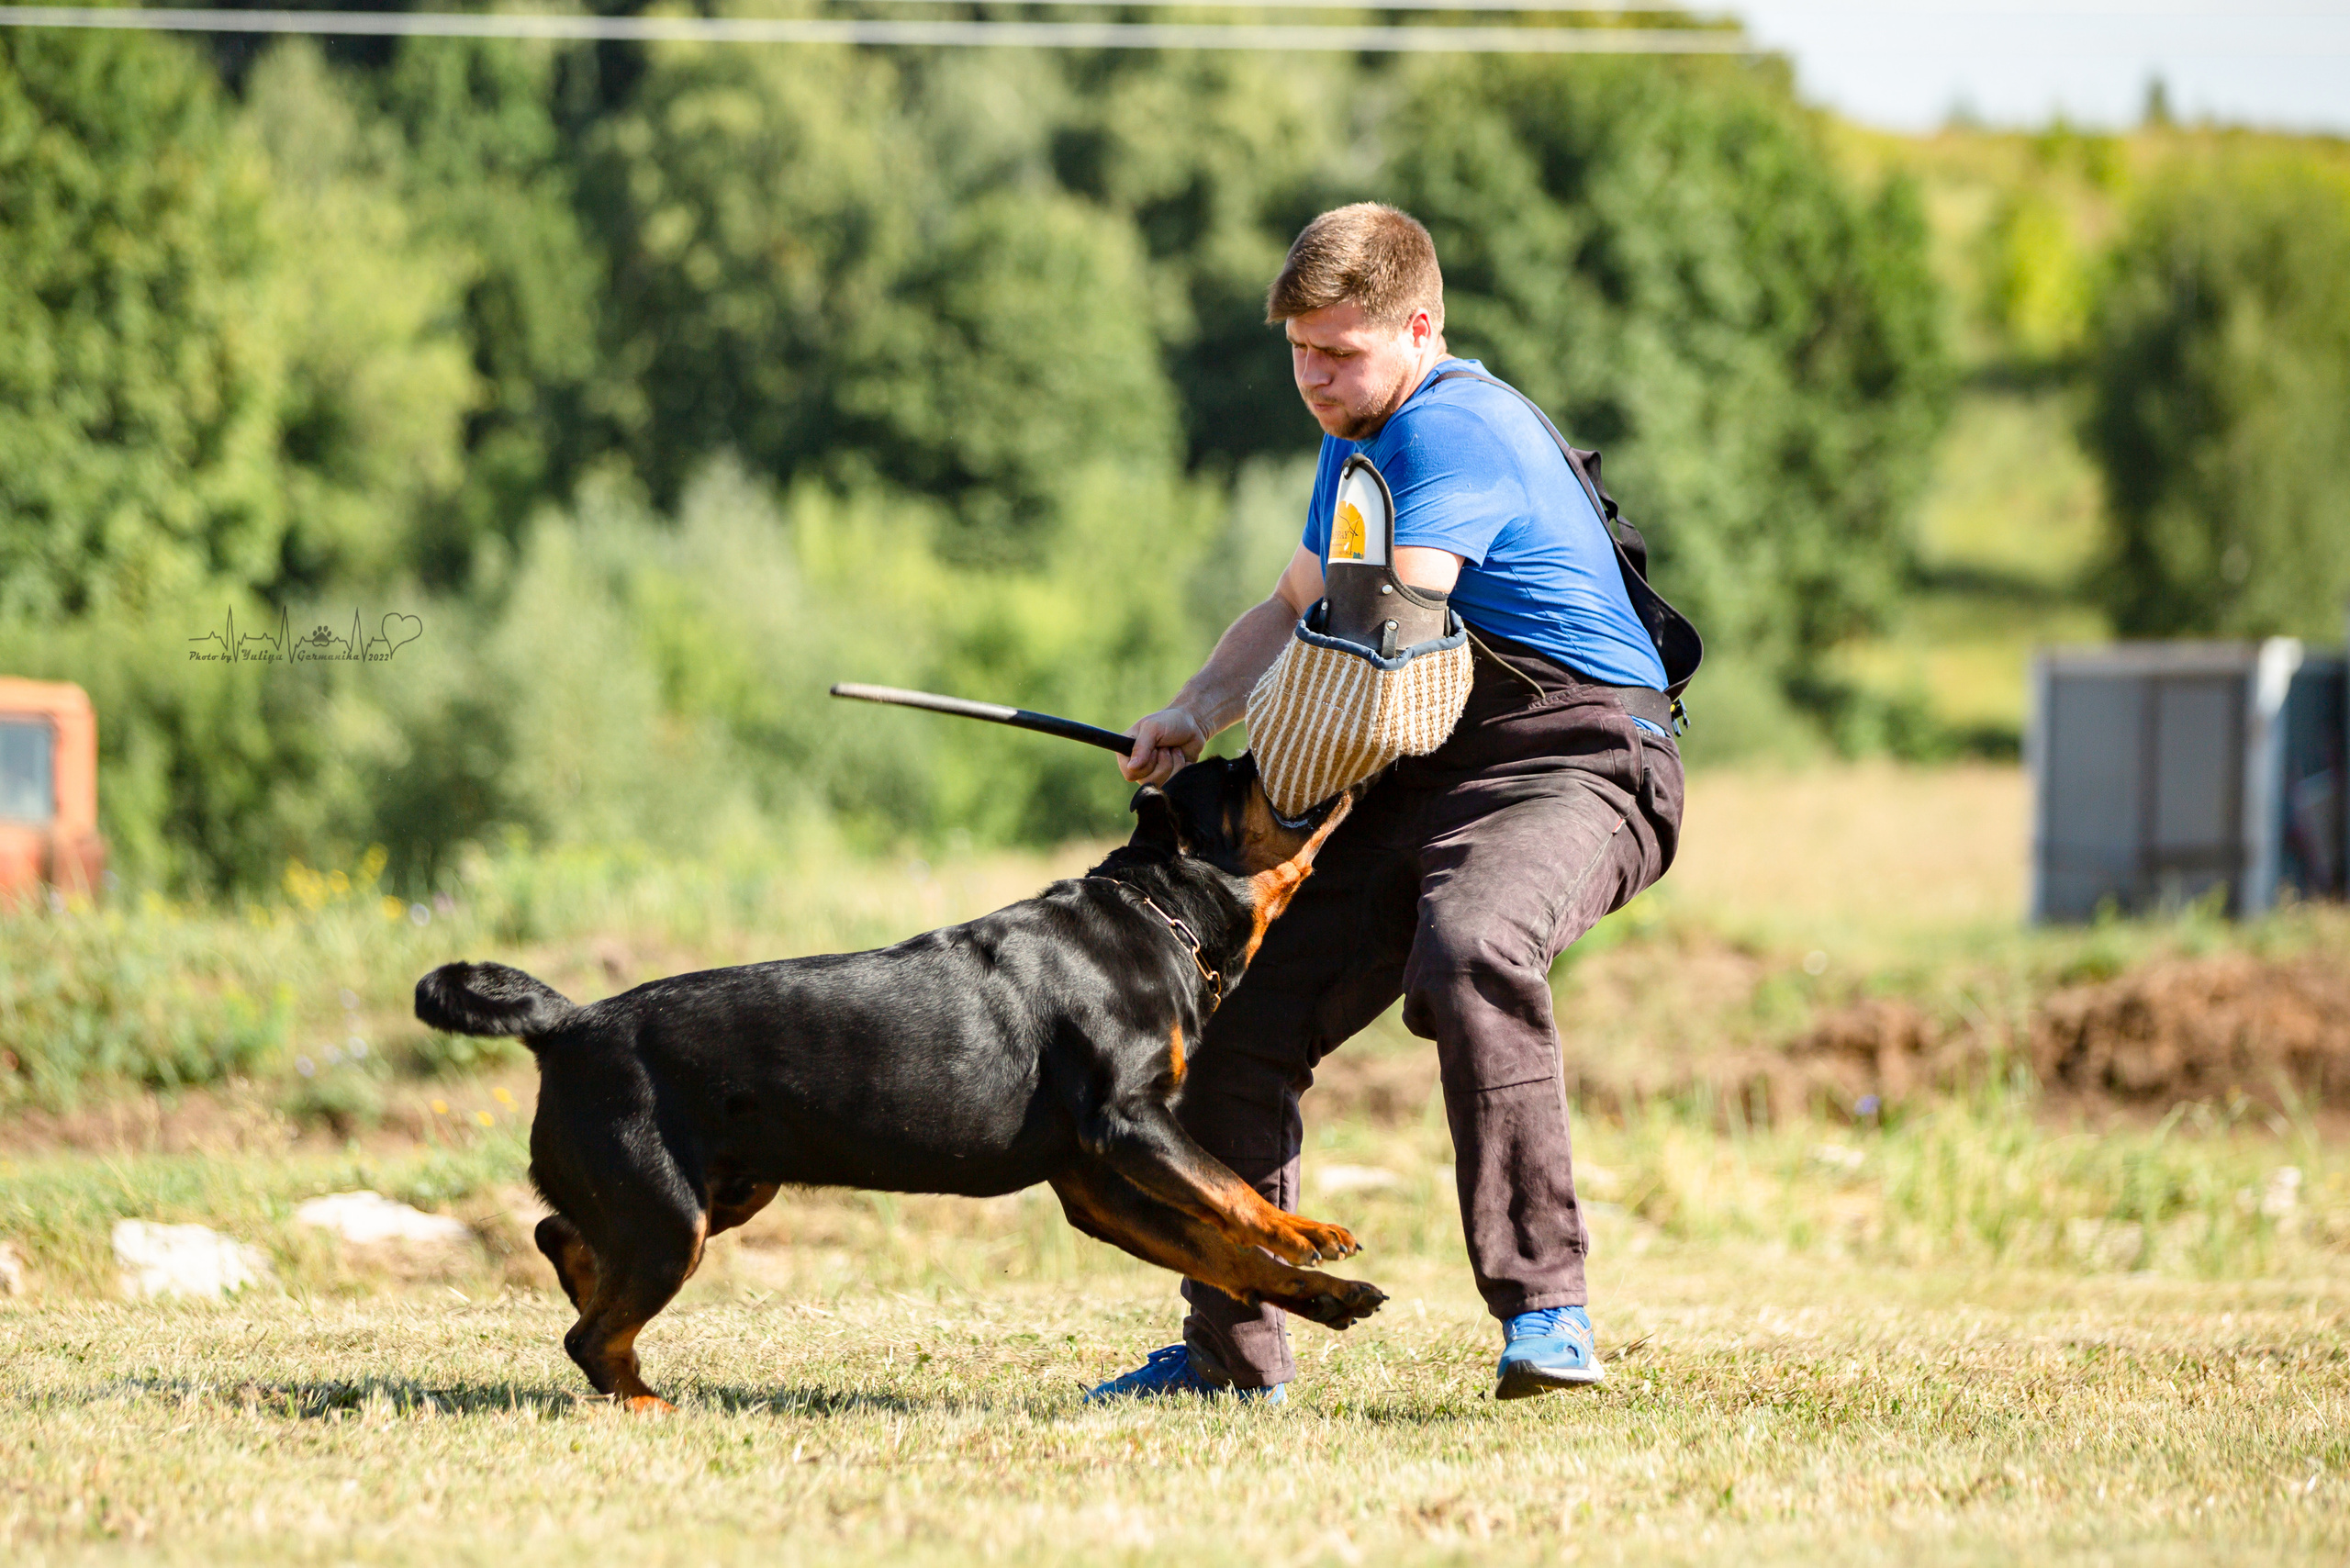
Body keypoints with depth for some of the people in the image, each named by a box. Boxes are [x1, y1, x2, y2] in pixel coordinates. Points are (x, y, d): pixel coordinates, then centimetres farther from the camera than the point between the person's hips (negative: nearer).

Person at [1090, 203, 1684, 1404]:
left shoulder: (1449, 429, -15)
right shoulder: (1363, 438, 18)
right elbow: (1295, 610, 29)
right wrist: (1192, 712, 10)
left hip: (1574, 762, -10)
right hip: (1426, 777, 10)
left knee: (1469, 948, -40)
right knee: (1244, 1019, 4)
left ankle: (1547, 1310, -39)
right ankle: (1230, 1355, 19)